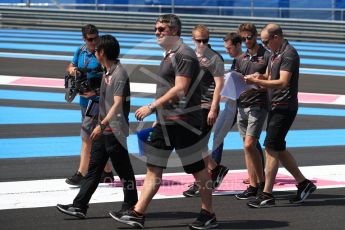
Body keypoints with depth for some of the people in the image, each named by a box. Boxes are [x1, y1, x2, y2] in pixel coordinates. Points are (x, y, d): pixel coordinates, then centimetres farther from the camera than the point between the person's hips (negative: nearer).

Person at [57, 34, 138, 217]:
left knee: (123, 170, 1)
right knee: (93, 168, 8)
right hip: (103, 130, 10)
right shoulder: (108, 72, 13)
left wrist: (102, 125, -32)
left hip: (115, 131, -10)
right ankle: (80, 206, 9)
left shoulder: (119, 74, -16)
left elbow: (117, 103, -25)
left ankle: (131, 207, 11)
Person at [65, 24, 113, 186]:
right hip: (84, 100, 8)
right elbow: (71, 66, 22)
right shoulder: (81, 51, 8)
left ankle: (81, 174, -9)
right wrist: (71, 70, -3)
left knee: (86, 137, -11)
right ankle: (107, 173, 25)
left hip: (98, 100, -8)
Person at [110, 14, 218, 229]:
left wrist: (151, 107, -20)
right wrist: (159, 114, 24)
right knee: (153, 167, 6)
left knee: (198, 168, 1)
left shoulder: (184, 55, -13)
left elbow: (180, 90, -21)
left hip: (183, 122, -10)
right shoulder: (169, 55, 17)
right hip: (166, 122, 10)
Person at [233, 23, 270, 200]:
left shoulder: (267, 56, -5)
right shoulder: (241, 58, 15)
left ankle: (262, 181, -3)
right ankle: (253, 186, 11)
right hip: (242, 105, 7)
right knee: (248, 147, 7)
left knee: (249, 145, -14)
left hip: (258, 105, -7)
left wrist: (256, 84, -20)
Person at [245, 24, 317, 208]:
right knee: (278, 149, 13)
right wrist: (261, 77, 2)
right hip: (276, 107, 10)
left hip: (284, 107, -10)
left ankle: (267, 195, -9)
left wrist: (257, 81, -25)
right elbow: (270, 78, 24)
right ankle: (303, 183, 21)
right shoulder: (275, 54, 16)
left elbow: (283, 82, -24)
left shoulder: (289, 54, -15)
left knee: (271, 148, -10)